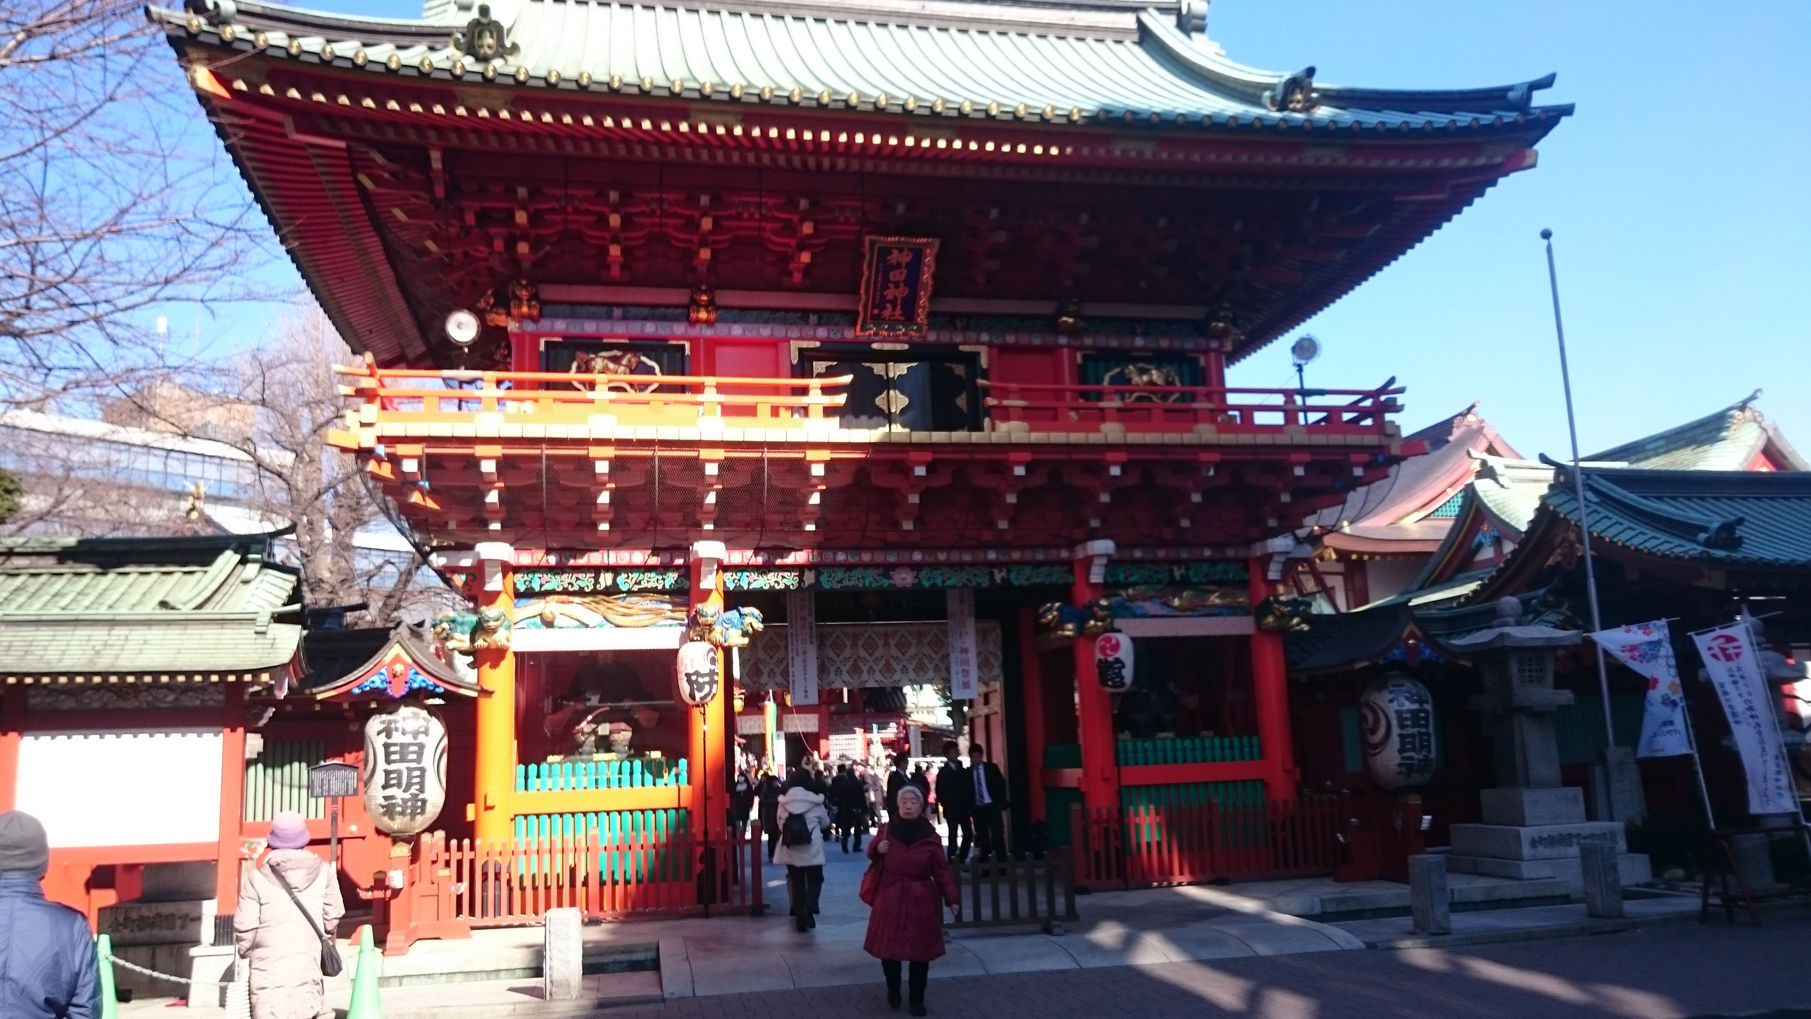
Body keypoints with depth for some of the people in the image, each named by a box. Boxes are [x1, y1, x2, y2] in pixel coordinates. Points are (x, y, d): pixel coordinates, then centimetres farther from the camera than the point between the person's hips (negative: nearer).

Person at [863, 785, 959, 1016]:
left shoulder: (930, 836, -3)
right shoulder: (886, 831, 1)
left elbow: (942, 871, -2)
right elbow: (872, 854, 17)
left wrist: (952, 899, -9)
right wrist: (877, 849, -7)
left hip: (921, 901, -1)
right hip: (890, 899, 1)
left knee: (920, 952, 1)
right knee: (888, 948, 4)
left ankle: (917, 1000, 16)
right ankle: (893, 992, 28)